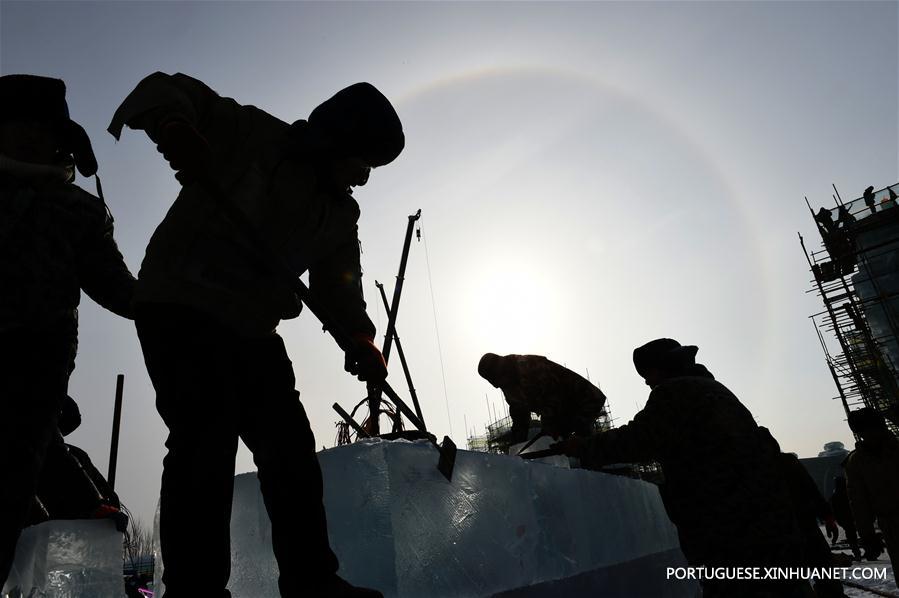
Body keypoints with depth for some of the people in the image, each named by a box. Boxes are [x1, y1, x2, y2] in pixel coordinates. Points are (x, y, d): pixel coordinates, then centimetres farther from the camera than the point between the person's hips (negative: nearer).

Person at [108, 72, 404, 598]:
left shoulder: (341, 216, 11)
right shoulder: (249, 134, -4)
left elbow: (339, 287, 5)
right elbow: (163, 90, -2)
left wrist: (358, 337, -14)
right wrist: (173, 125, -25)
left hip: (253, 329, 6)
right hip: (179, 306, -6)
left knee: (292, 451, 3)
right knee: (207, 438, -20)